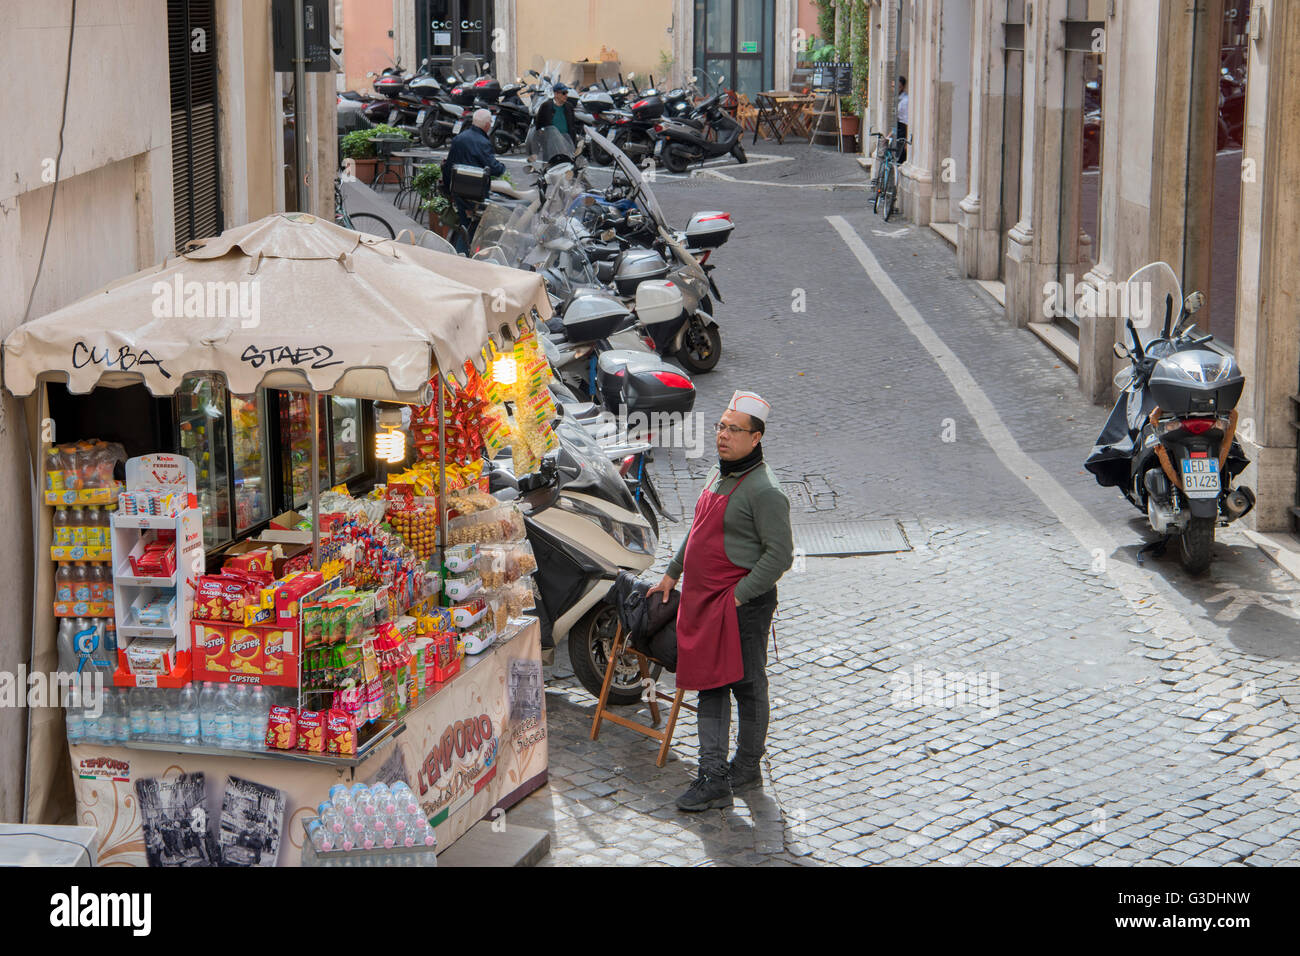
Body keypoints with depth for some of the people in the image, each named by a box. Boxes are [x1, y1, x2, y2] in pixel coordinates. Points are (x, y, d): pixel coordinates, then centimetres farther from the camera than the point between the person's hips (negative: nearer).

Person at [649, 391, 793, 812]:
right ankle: (714, 779, 10)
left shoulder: (763, 490, -16)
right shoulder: (719, 474, 12)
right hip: (703, 601, 9)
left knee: (747, 687, 5)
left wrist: (738, 596, -19)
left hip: (743, 605, -9)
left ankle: (746, 769, 18)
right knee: (710, 687, 7)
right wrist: (672, 575, 26)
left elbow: (779, 555, -18)